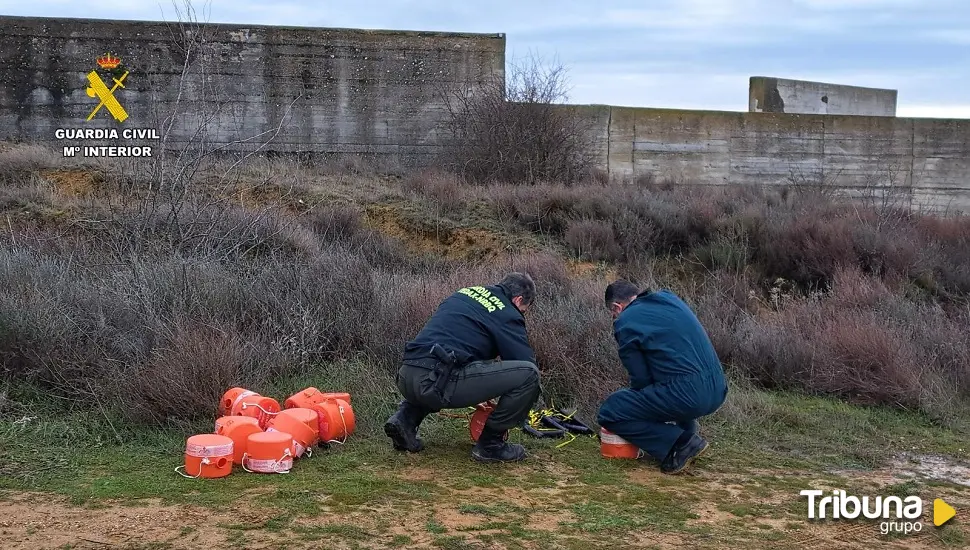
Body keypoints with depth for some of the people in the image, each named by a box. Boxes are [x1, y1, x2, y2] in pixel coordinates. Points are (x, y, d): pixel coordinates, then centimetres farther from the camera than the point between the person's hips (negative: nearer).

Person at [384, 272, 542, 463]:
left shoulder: (467, 291, 26)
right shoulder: (507, 314, 5)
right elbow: (526, 363, 7)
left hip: (405, 377, 8)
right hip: (437, 382, -8)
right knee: (528, 373, -4)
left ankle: (406, 418, 18)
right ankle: (490, 444, 8)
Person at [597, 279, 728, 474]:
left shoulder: (625, 322, -2)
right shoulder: (669, 297, 19)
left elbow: (640, 378, 0)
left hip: (687, 396, -8)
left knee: (609, 413, 2)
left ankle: (681, 444, -4)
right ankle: (688, 432, 23)